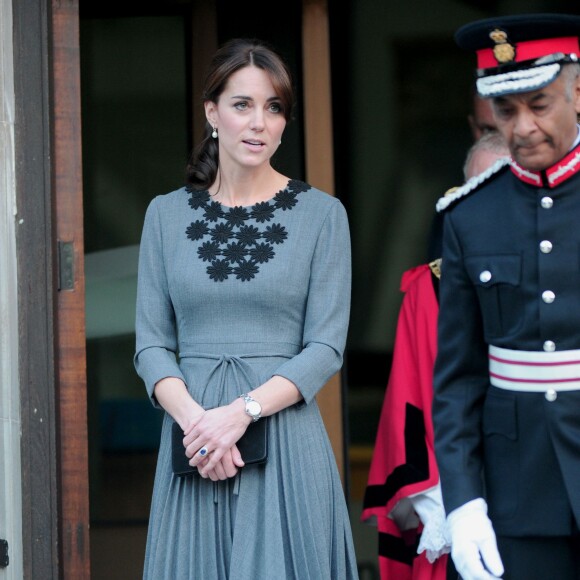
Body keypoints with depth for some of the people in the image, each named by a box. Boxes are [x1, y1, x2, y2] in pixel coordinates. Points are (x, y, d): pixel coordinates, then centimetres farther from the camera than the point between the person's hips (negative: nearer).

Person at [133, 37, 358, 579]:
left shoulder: (320, 214, 1)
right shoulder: (166, 215, 7)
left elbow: (326, 346, -4)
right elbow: (151, 343, 5)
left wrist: (242, 412, -16)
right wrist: (193, 417, -13)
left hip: (285, 434, -2)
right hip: (192, 436, 2)